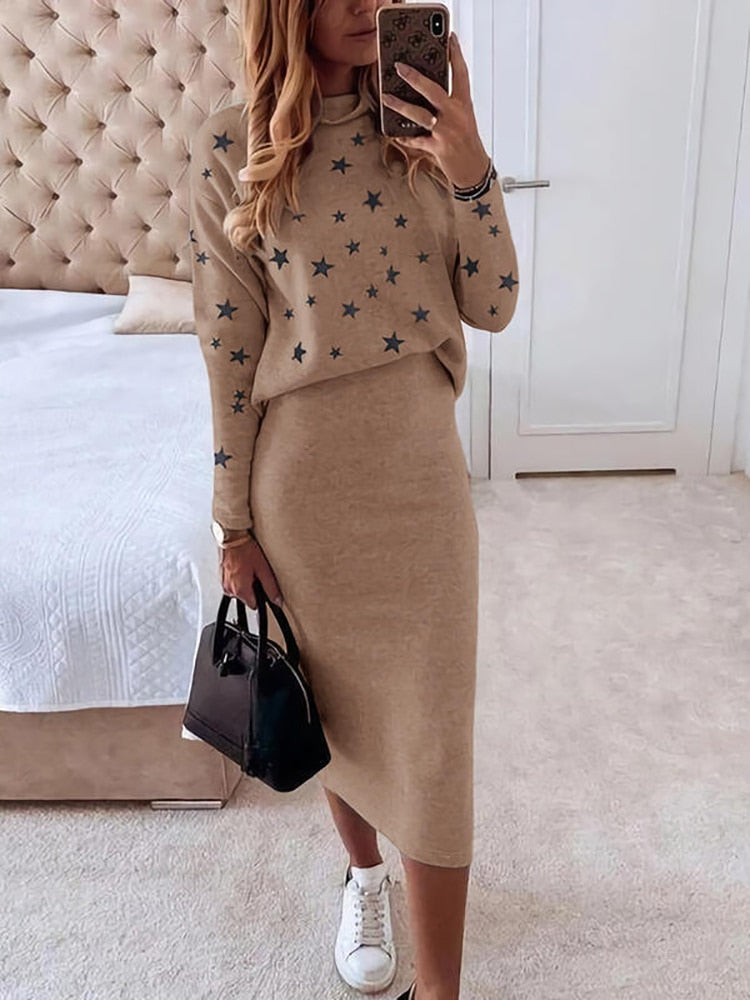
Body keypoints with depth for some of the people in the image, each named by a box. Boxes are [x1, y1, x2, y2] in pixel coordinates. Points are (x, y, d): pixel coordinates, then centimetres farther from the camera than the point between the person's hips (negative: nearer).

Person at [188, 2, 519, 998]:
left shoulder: (422, 123, 1)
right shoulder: (229, 146, -5)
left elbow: (493, 306, -2)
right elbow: (227, 344, -5)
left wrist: (471, 167, -17)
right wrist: (235, 522, -3)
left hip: (421, 466, 1)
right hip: (304, 470, -1)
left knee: (431, 722, 5)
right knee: (334, 696, 18)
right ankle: (364, 870, 49)